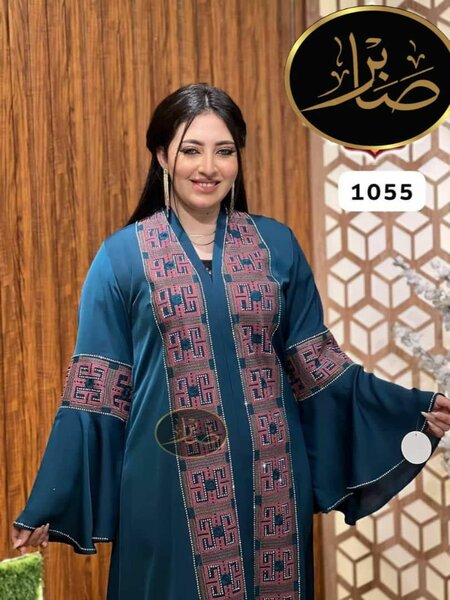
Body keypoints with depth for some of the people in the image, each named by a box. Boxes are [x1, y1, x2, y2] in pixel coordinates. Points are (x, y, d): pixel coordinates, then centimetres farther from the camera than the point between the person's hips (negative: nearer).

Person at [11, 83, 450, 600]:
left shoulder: (276, 244, 4)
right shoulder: (122, 256, -3)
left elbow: (314, 361, 6)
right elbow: (94, 391, -2)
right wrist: (48, 507, -5)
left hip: (270, 478, 2)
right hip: (169, 483, -2)